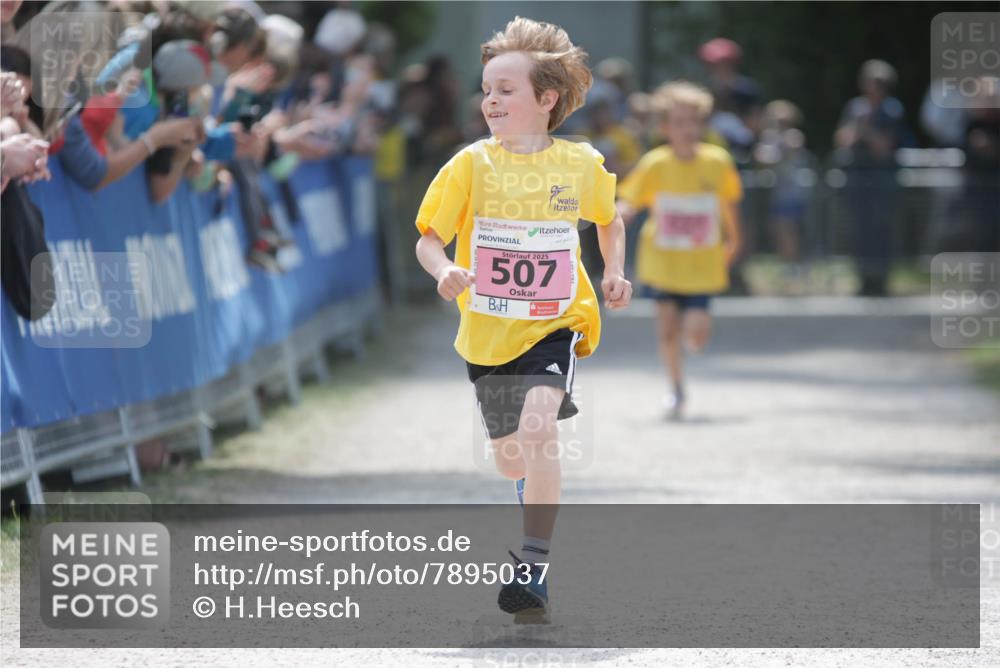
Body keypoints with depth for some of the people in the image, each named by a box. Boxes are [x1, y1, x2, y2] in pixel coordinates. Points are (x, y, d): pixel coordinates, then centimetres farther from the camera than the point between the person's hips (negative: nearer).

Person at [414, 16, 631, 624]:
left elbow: (609, 219, 16)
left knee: (540, 425, -28)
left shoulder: (582, 164, -4)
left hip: (556, 325, -2)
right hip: (489, 330, 2)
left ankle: (533, 572, -25)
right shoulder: (471, 164, -7)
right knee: (512, 463, 14)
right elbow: (429, 238, -6)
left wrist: (615, 273, 2)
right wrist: (444, 271, -26)